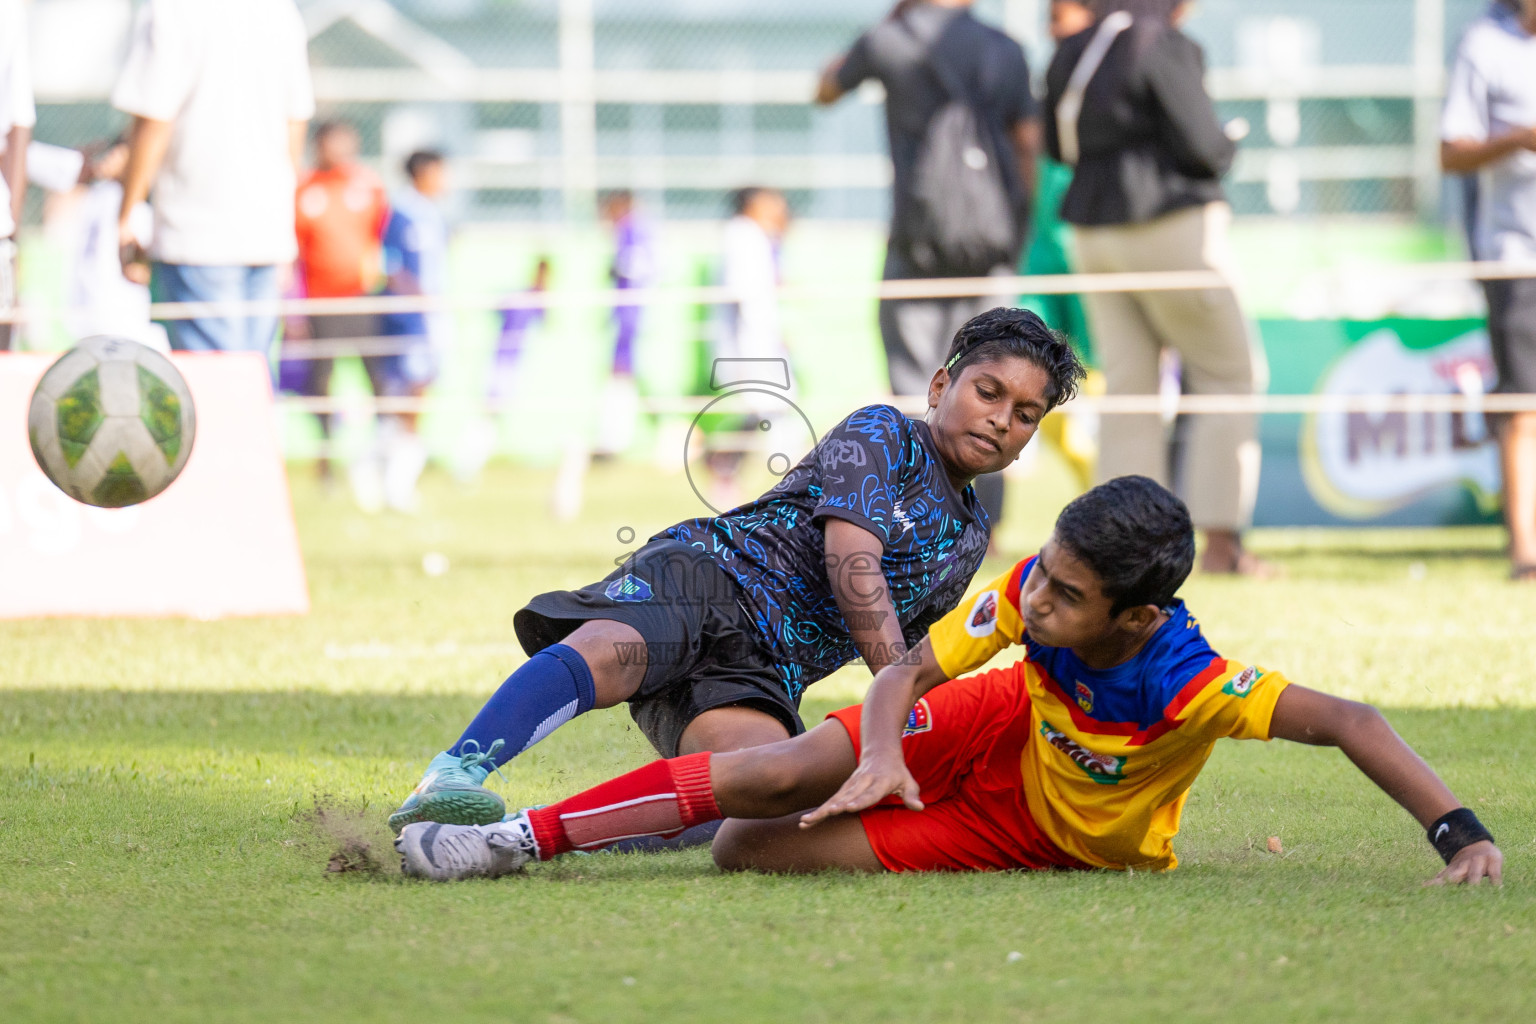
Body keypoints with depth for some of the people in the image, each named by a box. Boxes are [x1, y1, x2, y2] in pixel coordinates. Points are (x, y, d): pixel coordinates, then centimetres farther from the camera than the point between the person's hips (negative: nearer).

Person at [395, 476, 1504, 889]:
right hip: (1009, 729, 3)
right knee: (787, 772, -20)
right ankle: (526, 837, -5)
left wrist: (1464, 834, -45)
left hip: (1057, 838, -3)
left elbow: (1348, 720, -37)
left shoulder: (1189, 684, -38)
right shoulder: (1032, 593, -24)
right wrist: (883, 751, -36)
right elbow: (910, 669, -14)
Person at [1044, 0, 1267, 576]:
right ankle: (1221, 541, -2)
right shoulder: (1167, 50, -13)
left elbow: (1056, 145, 17)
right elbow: (1202, 147, -15)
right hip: (1170, 226, -7)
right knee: (1231, 377, 3)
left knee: (1127, 386, 7)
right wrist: (1223, 150, 6)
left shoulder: (1072, 55, 10)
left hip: (1098, 237, 7)